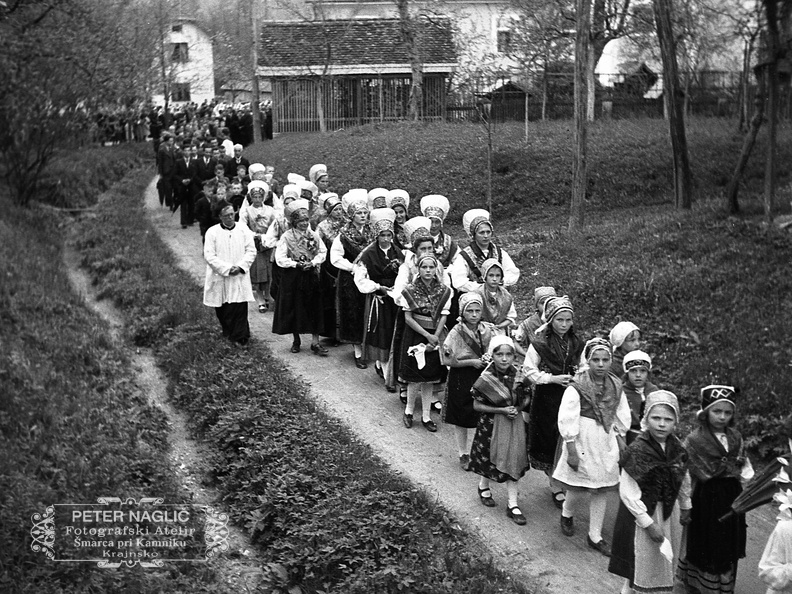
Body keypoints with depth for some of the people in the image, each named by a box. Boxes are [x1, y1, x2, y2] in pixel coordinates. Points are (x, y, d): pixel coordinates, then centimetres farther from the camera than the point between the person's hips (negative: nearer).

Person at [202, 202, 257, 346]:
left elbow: (251, 251, 3)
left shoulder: (243, 230, 3)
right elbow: (209, 255, -8)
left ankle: (240, 338, -2)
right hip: (219, 278, 0)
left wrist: (240, 266, -12)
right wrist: (227, 268, -15)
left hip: (240, 277, 0)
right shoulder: (212, 232, -3)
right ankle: (228, 334, 26)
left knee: (240, 308, -7)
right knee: (222, 310, 7)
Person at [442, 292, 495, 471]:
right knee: (461, 420, 9)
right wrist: (472, 362, -16)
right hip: (461, 380, -3)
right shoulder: (456, 333, -14)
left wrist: (488, 358, -11)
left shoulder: (488, 330, -3)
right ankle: (463, 454, 25)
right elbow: (447, 360, -12)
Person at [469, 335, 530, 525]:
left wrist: (518, 408, -15)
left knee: (513, 462, 3)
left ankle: (513, 504, 9)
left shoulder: (518, 376, -7)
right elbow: (477, 405, -12)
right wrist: (502, 410, -21)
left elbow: (524, 399, 6)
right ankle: (484, 487, 43)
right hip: (491, 425, -3)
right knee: (489, 459, 13)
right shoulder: (486, 379, -17)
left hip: (514, 425, 3)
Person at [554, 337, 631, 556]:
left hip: (606, 442, 5)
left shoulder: (615, 386, 1)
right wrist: (571, 451, -16)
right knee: (579, 489, 3)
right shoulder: (576, 387, -16)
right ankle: (567, 514, 36)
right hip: (583, 441, -5)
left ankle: (595, 536, 19)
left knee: (601, 490, 8)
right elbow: (567, 419, -16)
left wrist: (620, 445, 10)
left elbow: (622, 416, 12)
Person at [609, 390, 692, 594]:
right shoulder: (637, 451, -22)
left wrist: (685, 507, 17)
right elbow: (628, 493, -20)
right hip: (642, 512, -6)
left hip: (669, 511, 6)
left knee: (664, 561, 18)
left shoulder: (677, 447, -5)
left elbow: (683, 480, 11)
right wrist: (648, 523, -18)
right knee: (641, 562, 6)